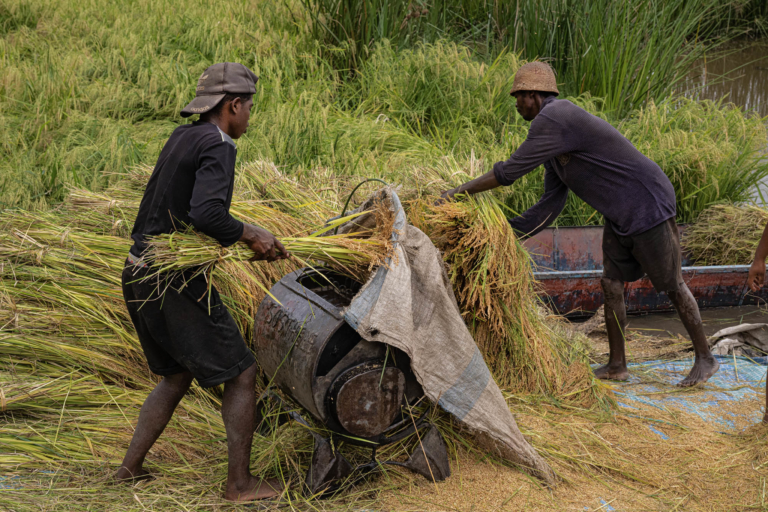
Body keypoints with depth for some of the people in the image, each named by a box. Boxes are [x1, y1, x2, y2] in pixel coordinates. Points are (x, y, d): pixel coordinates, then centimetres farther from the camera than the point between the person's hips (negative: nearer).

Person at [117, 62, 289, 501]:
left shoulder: (182, 137, 14)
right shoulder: (218, 146, -14)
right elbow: (206, 214, -29)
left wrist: (253, 239, 20)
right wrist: (251, 234, -12)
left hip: (139, 275, 9)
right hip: (176, 283, -9)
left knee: (177, 376, 24)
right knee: (241, 373, 2)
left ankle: (131, 467, 25)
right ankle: (240, 482, 7)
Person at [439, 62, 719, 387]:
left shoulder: (552, 120, -20)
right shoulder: (551, 140, 12)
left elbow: (510, 171, -23)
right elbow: (550, 206, 11)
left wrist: (460, 191, -15)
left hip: (648, 207, -10)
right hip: (620, 216, 10)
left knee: (672, 285, 2)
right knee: (611, 285, 9)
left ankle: (705, 358, 15)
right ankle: (617, 365, 17)